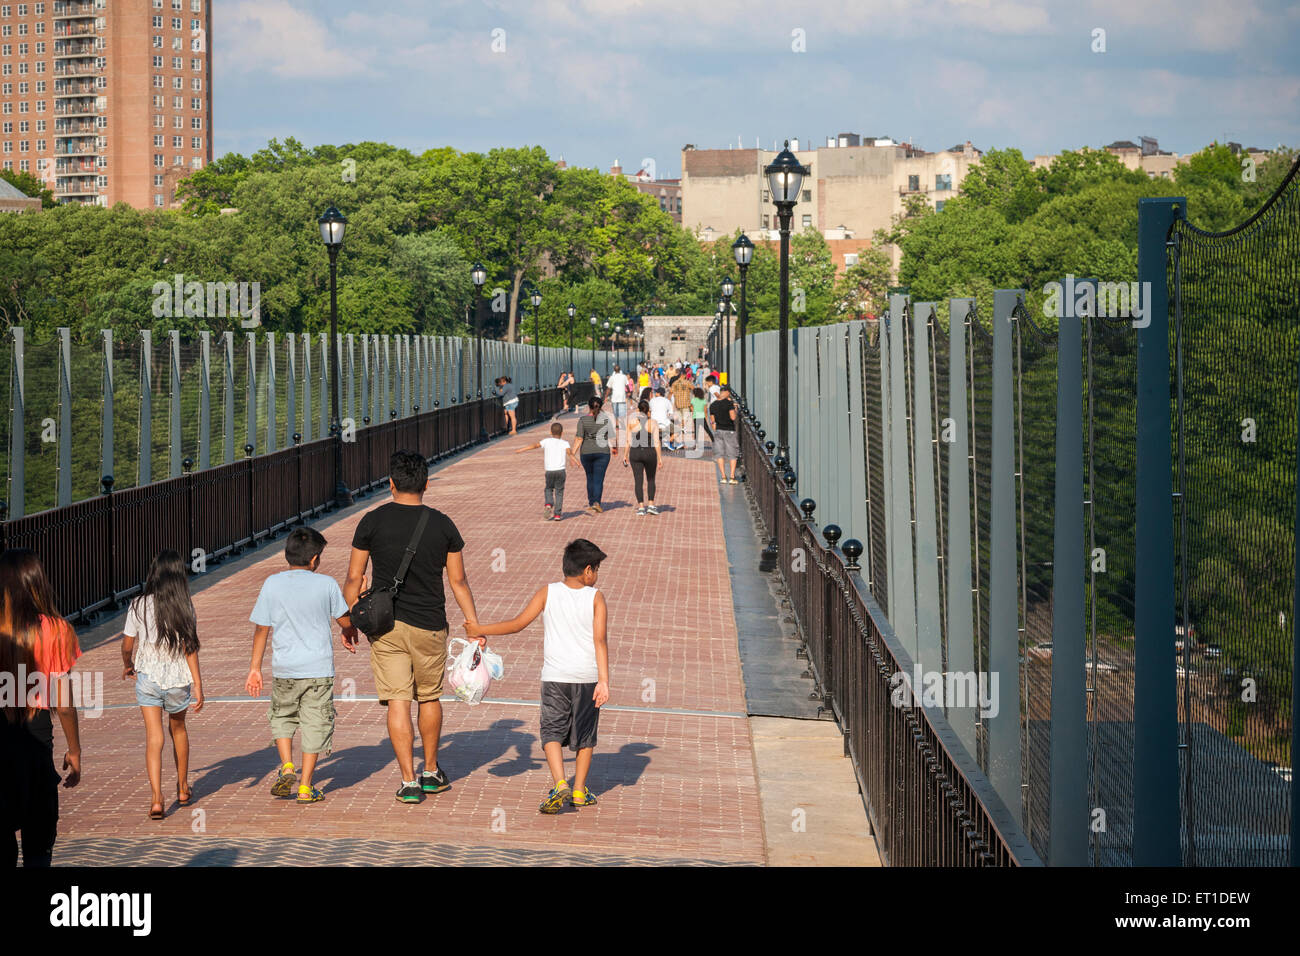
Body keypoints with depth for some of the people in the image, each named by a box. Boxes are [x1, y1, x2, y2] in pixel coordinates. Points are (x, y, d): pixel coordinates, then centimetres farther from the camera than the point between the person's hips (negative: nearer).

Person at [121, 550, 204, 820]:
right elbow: (189, 647, -11)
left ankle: (157, 798, -14)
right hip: (178, 677, 1)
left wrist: (127, 665, 21)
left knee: (153, 738, -1)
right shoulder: (184, 606, -9)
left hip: (147, 677, -1)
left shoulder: (139, 605, -6)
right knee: (178, 729, 23)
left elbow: (127, 645, 0)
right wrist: (198, 684, -9)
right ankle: (183, 789, 36)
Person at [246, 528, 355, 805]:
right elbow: (345, 620, 7)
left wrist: (255, 667, 9)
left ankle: (287, 767, 6)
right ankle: (306, 787, 9)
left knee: (282, 716, 22)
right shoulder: (326, 584, -5)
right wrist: (350, 633, 31)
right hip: (318, 668, -1)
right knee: (314, 724, 7)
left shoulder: (272, 584, -3)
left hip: (284, 668, 1)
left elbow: (262, 629, 1)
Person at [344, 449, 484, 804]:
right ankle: (431, 772, 30)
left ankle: (409, 782, -3)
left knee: (397, 702, 0)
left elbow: (354, 578, -1)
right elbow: (459, 581, 2)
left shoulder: (373, 522, -5)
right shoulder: (442, 525, -2)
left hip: (385, 625, -1)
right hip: (429, 627, 1)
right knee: (429, 698, 18)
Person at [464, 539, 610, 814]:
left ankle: (560, 785, -19)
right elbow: (600, 640, -9)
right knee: (585, 735, 15)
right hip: (587, 677, 0)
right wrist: (603, 681, -12)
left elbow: (518, 623, -1)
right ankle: (579, 791, 19)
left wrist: (480, 630, 10)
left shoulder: (548, 593, 1)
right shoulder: (595, 598, -2)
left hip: (555, 677, 0)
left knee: (552, 732, 2)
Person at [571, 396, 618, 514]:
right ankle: (597, 502, -20)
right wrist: (615, 448, 17)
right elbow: (613, 435, 1)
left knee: (590, 478, 17)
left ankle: (591, 503, 24)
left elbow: (579, 439, -11)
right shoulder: (606, 418, -3)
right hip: (603, 452, -1)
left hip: (586, 452, 1)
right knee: (599, 479, -2)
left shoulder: (583, 420, -6)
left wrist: (573, 453, -7)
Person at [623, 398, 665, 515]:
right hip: (650, 453, 0)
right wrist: (660, 458, -1)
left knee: (638, 481, 6)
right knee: (651, 479, 16)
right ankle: (651, 505, 9)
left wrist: (626, 456, 8)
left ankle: (641, 507, 1)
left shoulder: (632, 421, -3)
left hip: (635, 453, 0)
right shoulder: (653, 423, -4)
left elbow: (629, 441, -2)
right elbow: (657, 442, -6)